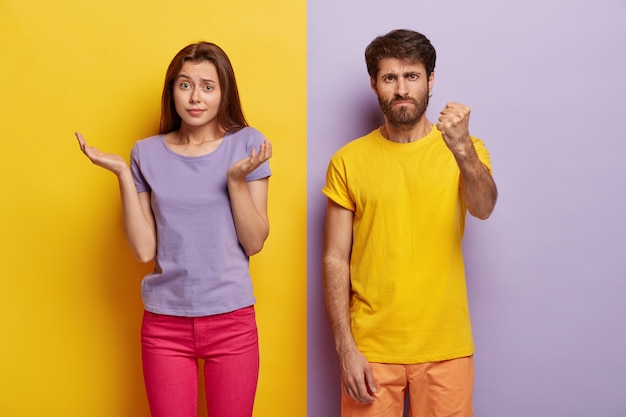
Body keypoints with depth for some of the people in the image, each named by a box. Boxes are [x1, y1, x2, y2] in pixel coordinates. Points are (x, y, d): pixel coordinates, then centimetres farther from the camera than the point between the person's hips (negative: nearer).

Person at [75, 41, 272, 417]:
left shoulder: (247, 144, -3)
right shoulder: (148, 153, 1)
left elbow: (254, 243, -6)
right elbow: (144, 250, -5)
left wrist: (238, 179, -18)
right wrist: (123, 174, -10)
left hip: (231, 318, -1)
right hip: (165, 321, 1)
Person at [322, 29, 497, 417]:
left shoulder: (466, 150, 0)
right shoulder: (349, 161, -2)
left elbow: (483, 208, -20)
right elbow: (335, 260, -1)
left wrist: (462, 149, -38)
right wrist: (345, 348, -7)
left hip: (446, 348, 1)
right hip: (371, 348, 0)